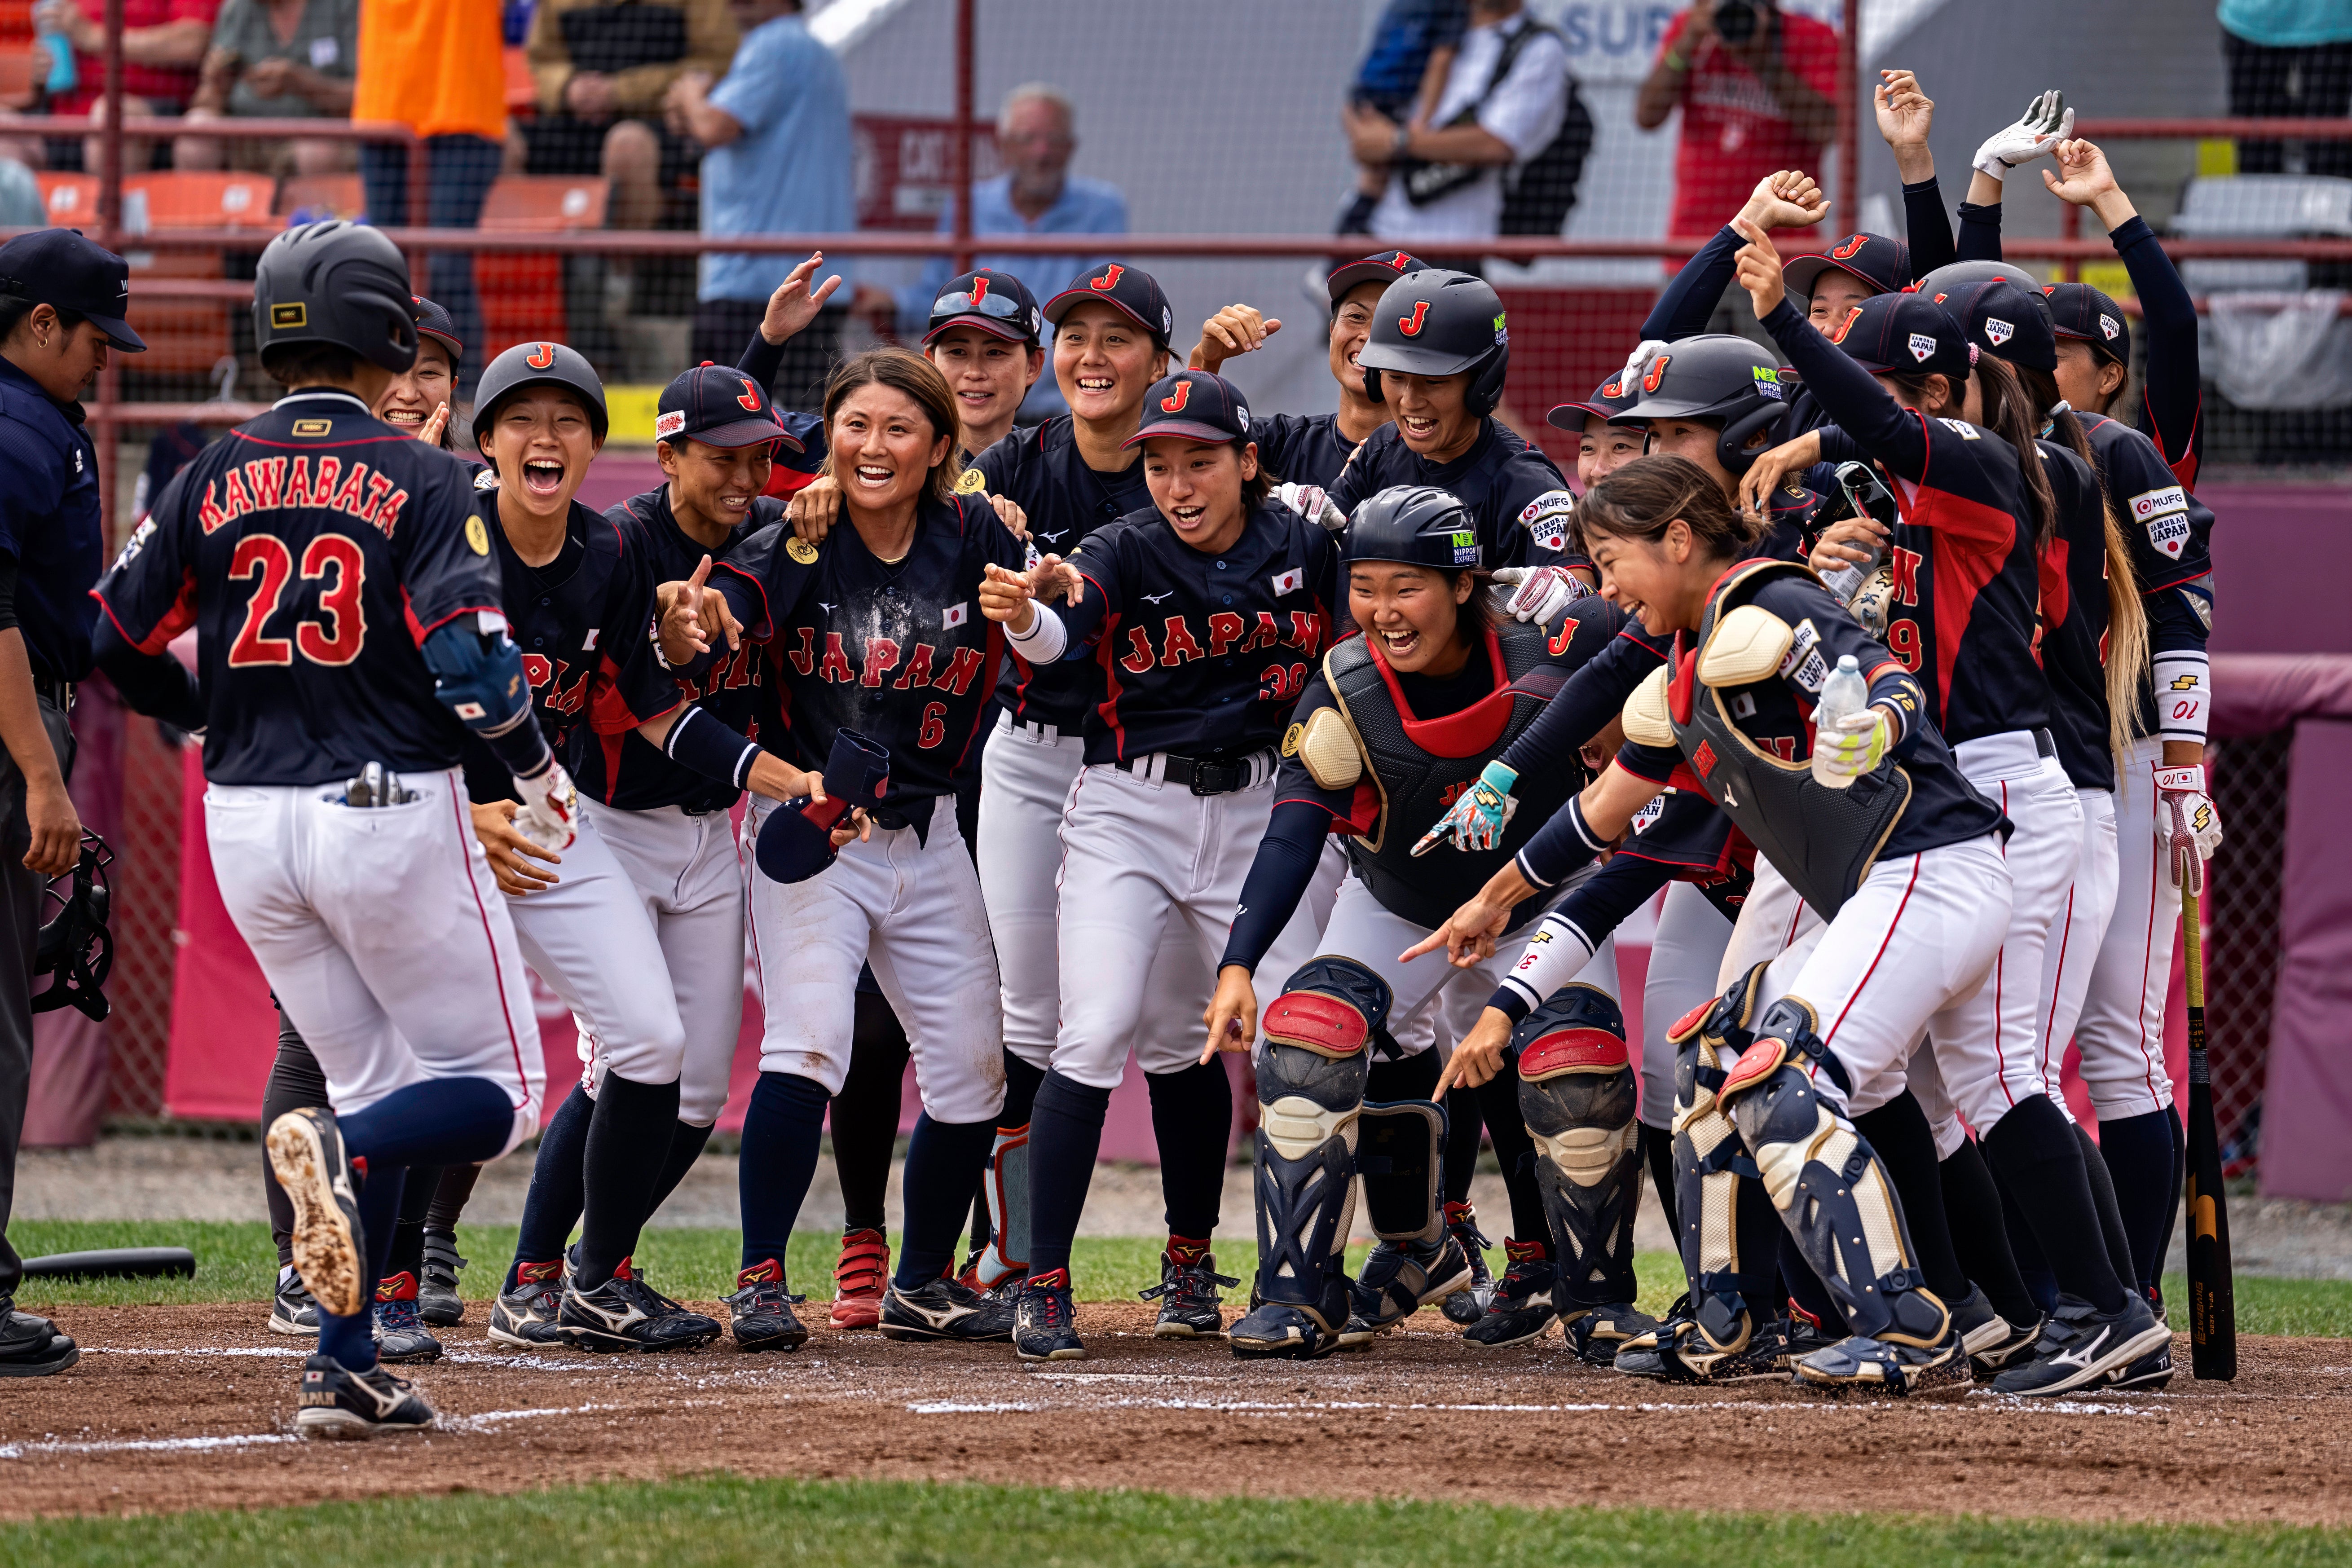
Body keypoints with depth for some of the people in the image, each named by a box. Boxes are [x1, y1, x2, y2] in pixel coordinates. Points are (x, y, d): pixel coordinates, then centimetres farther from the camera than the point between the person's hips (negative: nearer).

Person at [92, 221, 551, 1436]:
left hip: (247, 825, 5)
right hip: (391, 810, -5)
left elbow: (116, 641, 6)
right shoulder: (420, 480, -5)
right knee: (496, 1087, 6)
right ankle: (340, 1151, -27)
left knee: (373, 1081, 16)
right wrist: (535, 766, 0)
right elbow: (466, 648, -16)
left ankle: (345, 1368, 3)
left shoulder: (215, 477, 5)